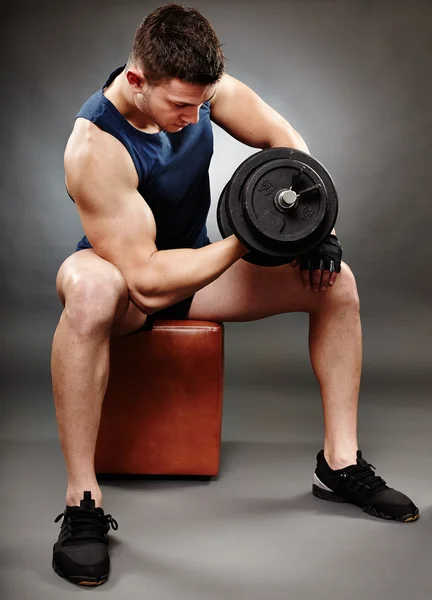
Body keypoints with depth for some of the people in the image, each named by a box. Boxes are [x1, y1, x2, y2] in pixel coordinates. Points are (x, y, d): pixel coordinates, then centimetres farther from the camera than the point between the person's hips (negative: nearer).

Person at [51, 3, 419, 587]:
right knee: (90, 289, -44)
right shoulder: (96, 148, -32)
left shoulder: (201, 85, -14)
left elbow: (283, 139, 1)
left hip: (196, 262, 6)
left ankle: (341, 464, 1)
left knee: (336, 280, -8)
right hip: (126, 276, -6)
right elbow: (148, 281, -34)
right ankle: (82, 501, -32)